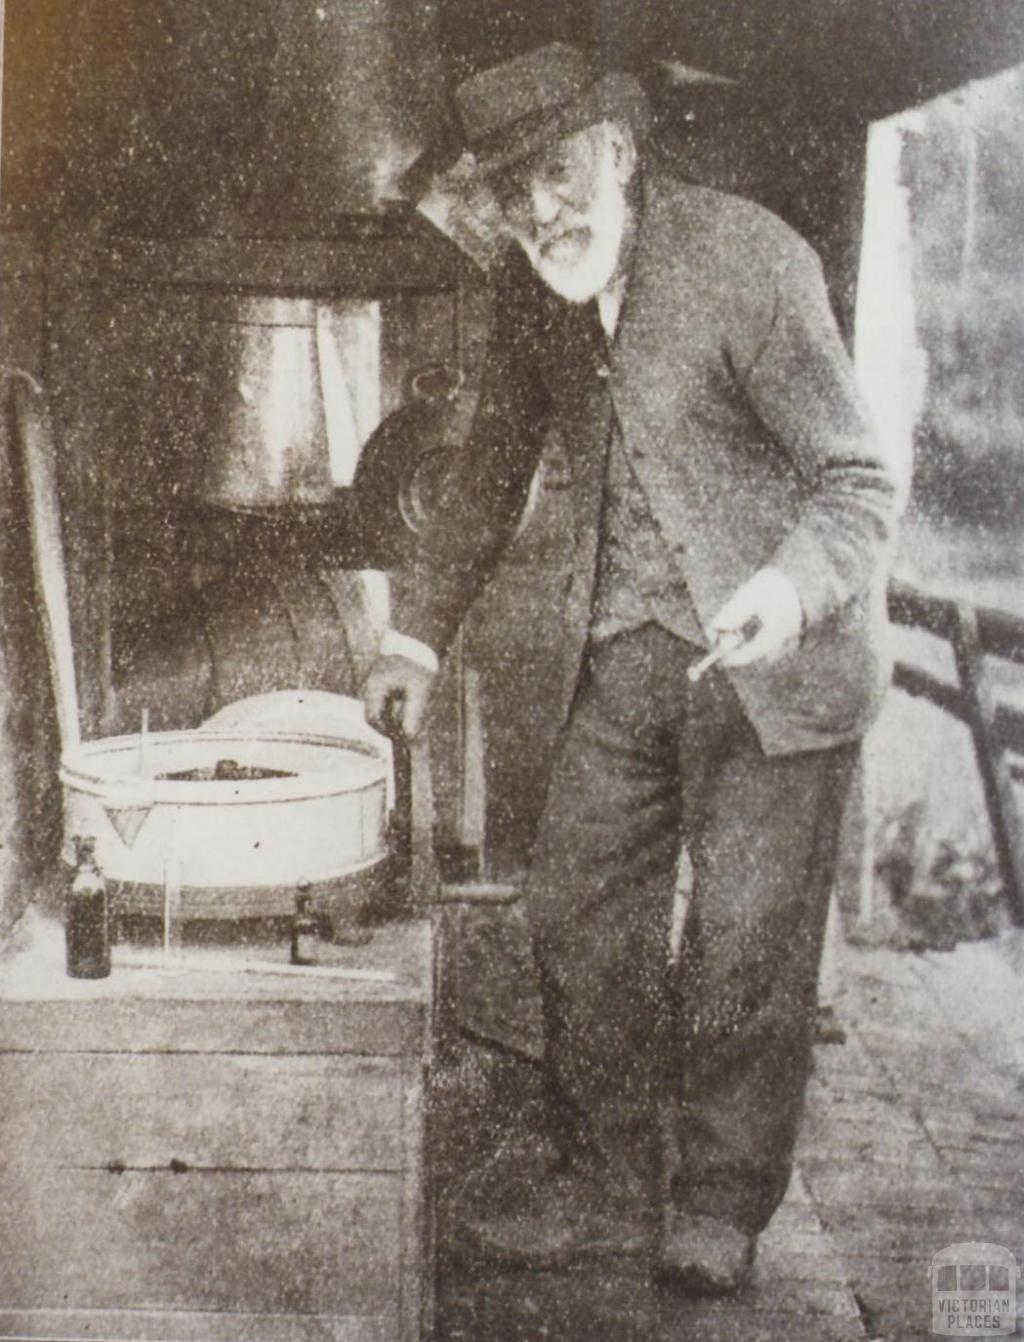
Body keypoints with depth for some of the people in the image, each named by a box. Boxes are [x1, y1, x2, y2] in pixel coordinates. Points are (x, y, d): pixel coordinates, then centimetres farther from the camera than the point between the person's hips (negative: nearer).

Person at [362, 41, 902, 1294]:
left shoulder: (751, 259, -16)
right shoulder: (527, 292, 3)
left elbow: (856, 480, -14)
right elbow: (491, 467, 16)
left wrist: (792, 585, -35)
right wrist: (421, 628, 14)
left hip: (770, 656, -5)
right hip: (622, 653, 6)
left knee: (744, 941, -1)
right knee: (577, 911, 7)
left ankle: (718, 1203, 21)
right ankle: (610, 1185, 25)